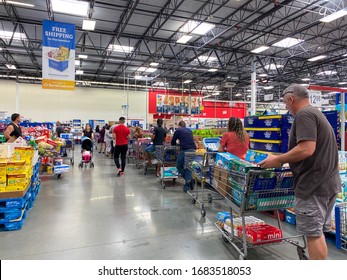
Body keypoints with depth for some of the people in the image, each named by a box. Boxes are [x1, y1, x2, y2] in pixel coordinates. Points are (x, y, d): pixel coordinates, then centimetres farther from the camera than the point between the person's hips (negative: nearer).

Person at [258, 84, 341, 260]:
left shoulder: (304, 115, -13)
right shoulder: (317, 113, 19)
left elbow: (307, 149, -26)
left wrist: (278, 160, -16)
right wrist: (285, 161, 24)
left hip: (313, 184, -10)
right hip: (328, 183, 10)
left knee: (312, 233, 0)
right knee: (318, 232, 17)